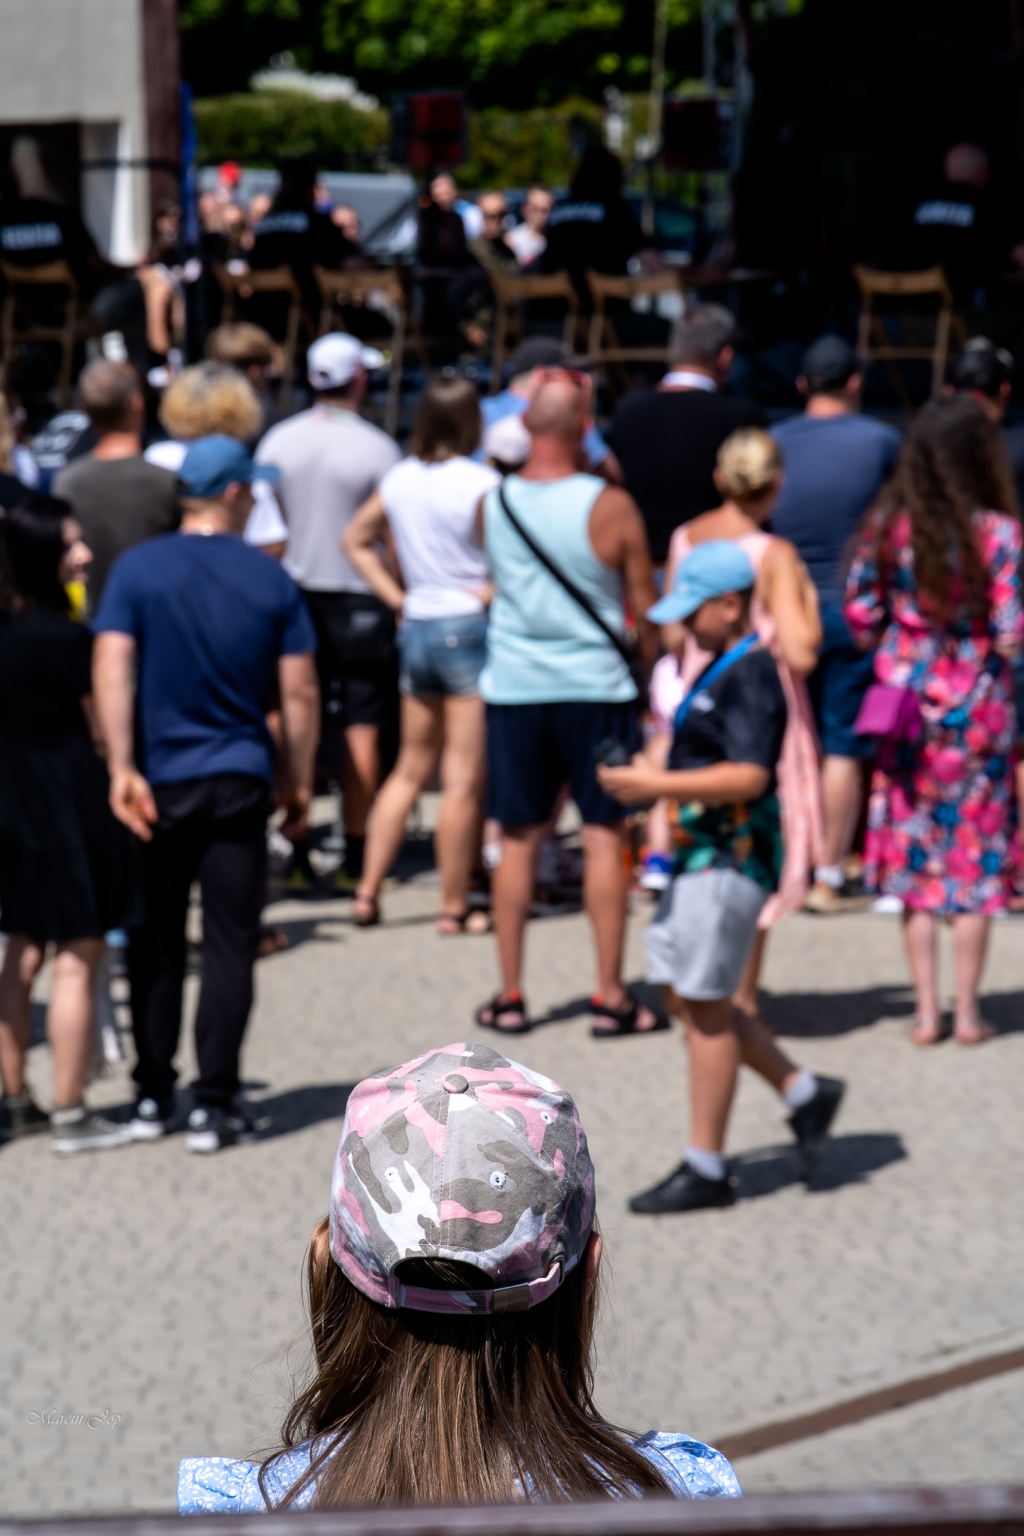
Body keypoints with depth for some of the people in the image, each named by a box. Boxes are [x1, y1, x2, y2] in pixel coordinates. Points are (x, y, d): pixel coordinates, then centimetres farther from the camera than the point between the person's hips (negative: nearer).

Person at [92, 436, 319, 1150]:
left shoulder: (138, 570, -2)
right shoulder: (270, 580, 0)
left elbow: (112, 668, -13)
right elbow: (300, 693, 0)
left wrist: (122, 768, -15)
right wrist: (301, 782, 10)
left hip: (158, 786, 1)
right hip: (239, 782, -1)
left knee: (156, 946, 12)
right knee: (230, 947, 2)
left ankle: (153, 1097, 16)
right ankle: (215, 1104, -1)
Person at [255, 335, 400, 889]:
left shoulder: (278, 442, 1)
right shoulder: (376, 448, -11)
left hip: (294, 594, 4)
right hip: (360, 601, -4)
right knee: (361, 729, 2)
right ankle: (356, 857, 3)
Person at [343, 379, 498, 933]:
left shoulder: (399, 480, 5)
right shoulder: (480, 483, -13)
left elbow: (355, 540, 16)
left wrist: (397, 597, 12)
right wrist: (489, 593, -3)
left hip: (416, 627, 6)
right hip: (469, 629, -6)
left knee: (410, 769, 16)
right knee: (463, 779, -1)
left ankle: (367, 892, 13)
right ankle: (454, 908, 3)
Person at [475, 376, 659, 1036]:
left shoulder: (493, 502, -2)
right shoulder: (611, 506, -10)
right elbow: (645, 608, -3)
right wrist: (650, 669, 13)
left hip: (513, 686, 3)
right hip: (596, 685, -3)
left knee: (519, 840, 9)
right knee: (604, 836, 3)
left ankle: (510, 994, 12)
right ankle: (611, 996, 5)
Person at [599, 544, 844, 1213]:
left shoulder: (751, 675, -16)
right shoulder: (719, 669, 16)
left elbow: (750, 776, -26)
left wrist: (659, 785, -24)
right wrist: (651, 776, 12)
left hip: (730, 859, -11)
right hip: (701, 852, 11)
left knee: (705, 1007, -4)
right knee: (683, 994, 15)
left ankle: (706, 1170, 5)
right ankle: (804, 1093, 23)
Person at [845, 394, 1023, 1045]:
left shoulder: (889, 527, -4)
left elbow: (860, 616, 0)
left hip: (907, 702, 2)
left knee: (914, 857, 9)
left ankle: (927, 1011, 10)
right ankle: (968, 1012, 11)